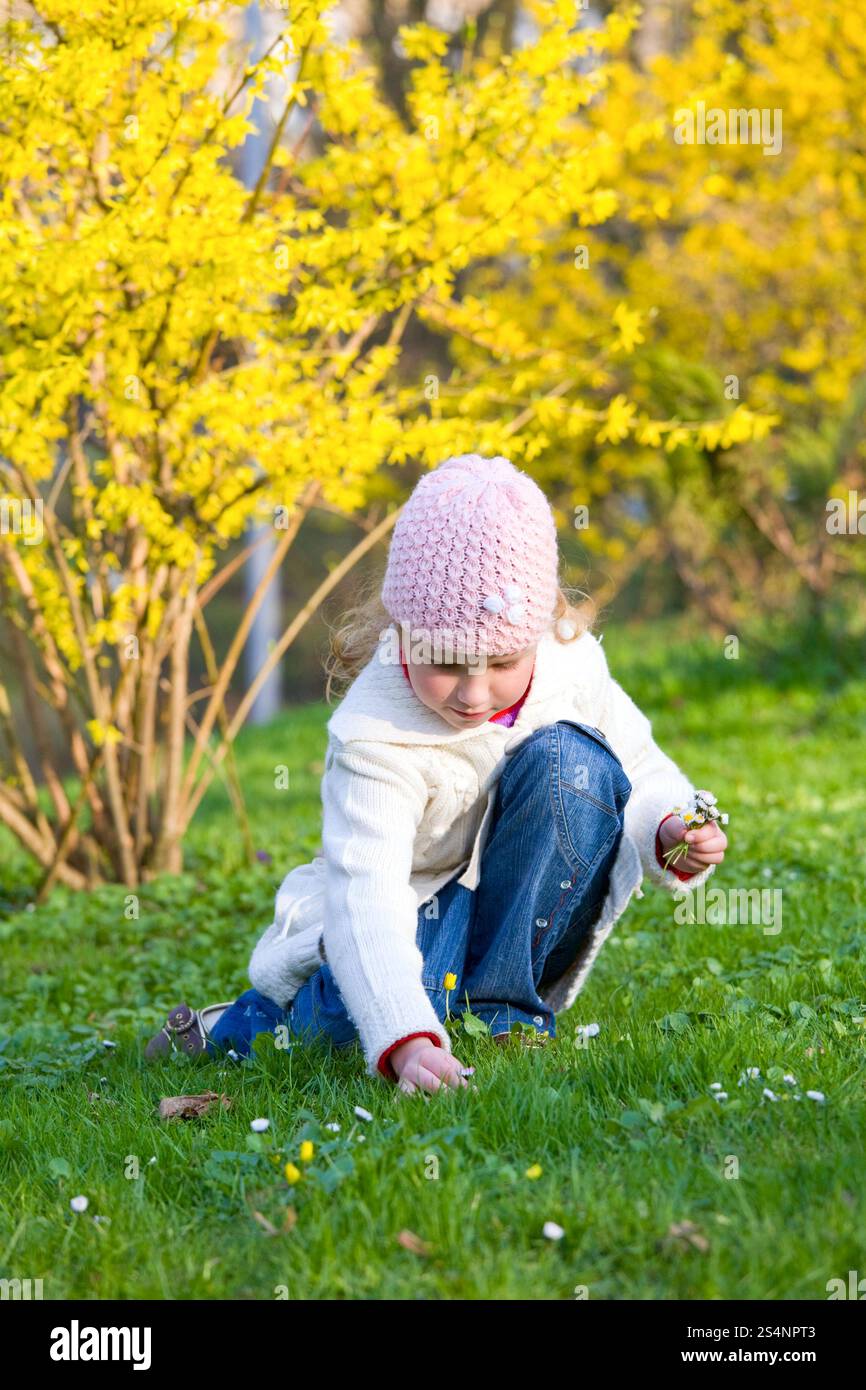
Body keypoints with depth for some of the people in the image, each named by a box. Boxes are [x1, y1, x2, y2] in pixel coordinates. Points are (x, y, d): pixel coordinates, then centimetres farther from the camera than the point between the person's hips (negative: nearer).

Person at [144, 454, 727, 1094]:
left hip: (524, 922, 4)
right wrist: (406, 1041, -52)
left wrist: (669, 831, -22)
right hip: (413, 920, -4)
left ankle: (501, 1008, -15)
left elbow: (639, 773, 3)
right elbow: (364, 900, -37)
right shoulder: (375, 736, -27)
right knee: (361, 1003, -39)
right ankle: (248, 1023, 0)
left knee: (568, 757, -24)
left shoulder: (572, 667, -13)